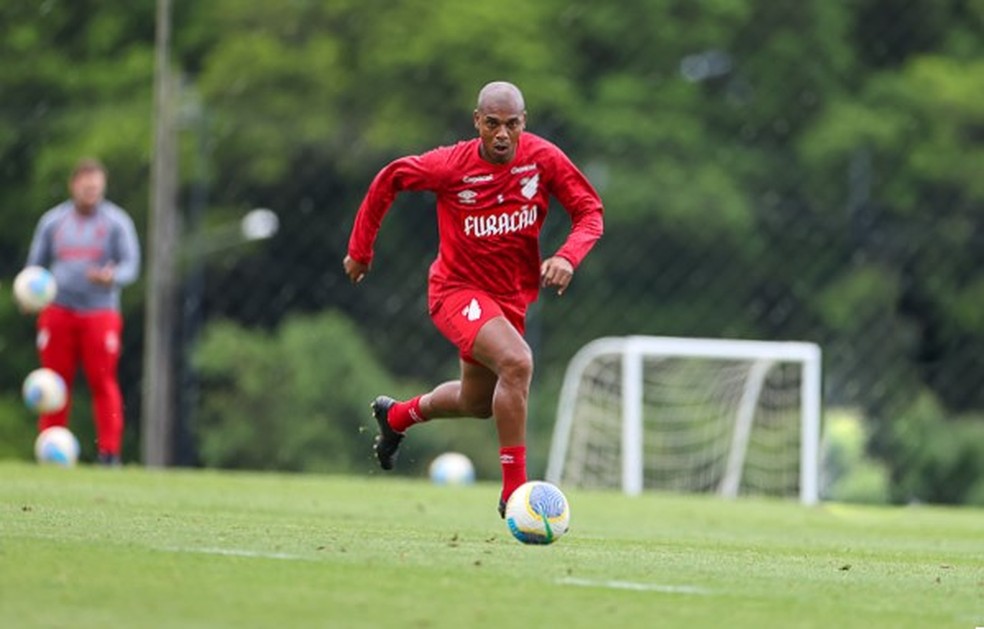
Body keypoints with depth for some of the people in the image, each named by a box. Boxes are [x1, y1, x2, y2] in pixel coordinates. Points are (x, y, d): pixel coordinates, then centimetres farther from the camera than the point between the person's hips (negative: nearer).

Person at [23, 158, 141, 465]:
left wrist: (111, 277, -24)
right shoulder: (52, 221, 12)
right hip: (58, 311, 3)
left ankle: (109, 451, -7)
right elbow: (36, 264, 18)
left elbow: (130, 265, -1)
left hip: (100, 311, -3)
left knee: (103, 382, -8)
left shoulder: (116, 221, 4)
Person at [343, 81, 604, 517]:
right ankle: (514, 490, -23)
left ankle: (397, 416, 52)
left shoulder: (544, 159, -13)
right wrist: (360, 248, 3)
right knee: (517, 362, -30)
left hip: (511, 297, 5)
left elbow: (590, 212, -7)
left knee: (477, 403, 21)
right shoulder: (451, 166, -18)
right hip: (458, 290, -5)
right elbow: (390, 178, -1)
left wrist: (567, 257, -27)